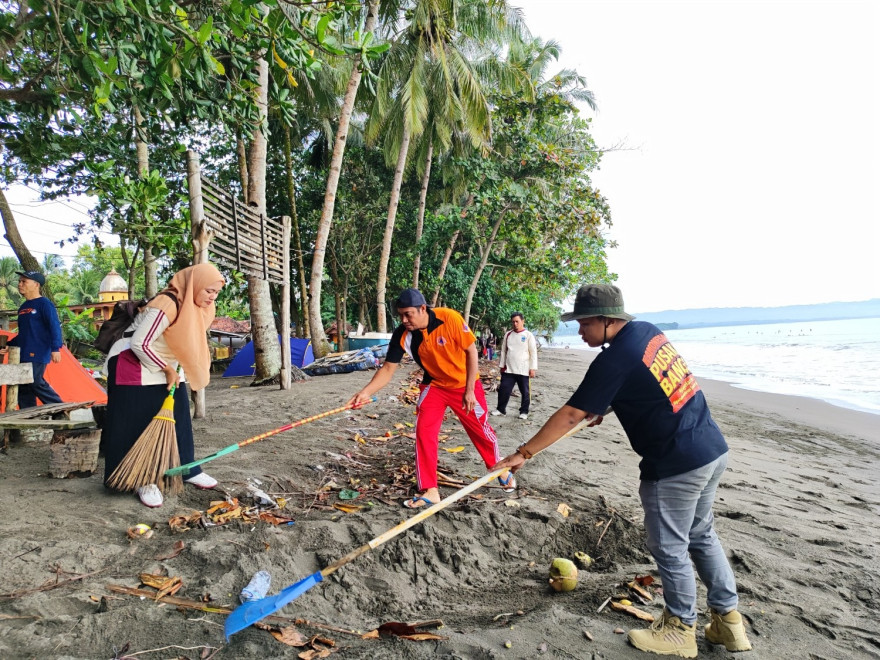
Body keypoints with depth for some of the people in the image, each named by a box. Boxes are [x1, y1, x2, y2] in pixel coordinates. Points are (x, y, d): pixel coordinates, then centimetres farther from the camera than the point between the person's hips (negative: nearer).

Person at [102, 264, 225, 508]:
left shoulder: (199, 307, -3)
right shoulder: (166, 305, -30)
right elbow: (139, 344, -27)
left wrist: (173, 370, 7)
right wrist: (167, 369, -18)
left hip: (167, 367, 8)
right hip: (136, 367, -8)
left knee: (178, 420, 10)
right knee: (139, 426, -2)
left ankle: (187, 470, 21)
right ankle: (144, 481, 8)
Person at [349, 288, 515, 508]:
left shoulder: (450, 318, -29)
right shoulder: (402, 335, -20)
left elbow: (471, 351, -18)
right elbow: (388, 368, -14)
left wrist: (470, 390, -16)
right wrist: (366, 391, -30)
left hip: (464, 385, -2)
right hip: (434, 385, 3)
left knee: (481, 430, 10)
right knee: (423, 432, -11)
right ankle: (430, 491, 1)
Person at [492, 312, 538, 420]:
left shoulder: (529, 335, -3)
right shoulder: (508, 334, 7)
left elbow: (533, 353, -4)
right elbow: (503, 351, 12)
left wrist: (533, 368, -8)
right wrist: (502, 365, 10)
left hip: (523, 370, -3)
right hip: (508, 369, 3)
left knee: (525, 391, 6)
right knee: (503, 389, 2)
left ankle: (524, 411, 19)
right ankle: (501, 409, 17)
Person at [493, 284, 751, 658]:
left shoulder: (614, 360, -21)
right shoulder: (648, 331, 4)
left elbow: (570, 415, -20)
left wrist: (523, 453, -14)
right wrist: (604, 407, 23)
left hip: (677, 466, -9)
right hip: (713, 449, 9)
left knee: (669, 548, 9)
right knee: (701, 537, 22)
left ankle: (681, 630, 27)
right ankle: (728, 621, 34)